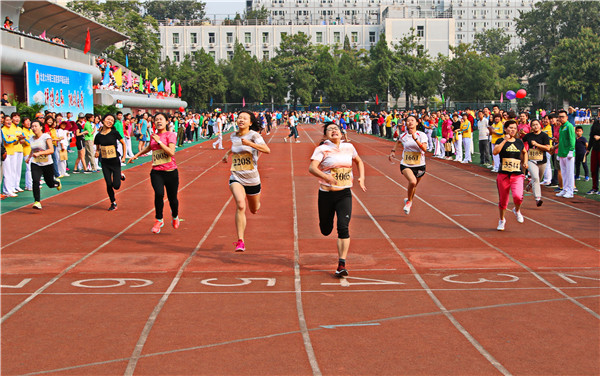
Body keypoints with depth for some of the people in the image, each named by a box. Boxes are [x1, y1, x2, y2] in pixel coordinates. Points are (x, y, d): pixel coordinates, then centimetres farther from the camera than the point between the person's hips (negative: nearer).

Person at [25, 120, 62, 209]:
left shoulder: (46, 137, -13)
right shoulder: (32, 138, 5)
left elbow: (51, 150, -25)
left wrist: (39, 153, -33)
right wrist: (29, 157, 20)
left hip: (47, 164, -3)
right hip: (35, 164, 3)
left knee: (50, 184, 10)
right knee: (35, 181, -20)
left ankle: (57, 182, 47)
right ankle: (37, 202, -18)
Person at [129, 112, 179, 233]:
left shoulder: (171, 135, -5)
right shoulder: (153, 136, 10)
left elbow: (171, 152, -19)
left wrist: (159, 142, -20)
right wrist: (137, 155, 40)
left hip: (170, 171, -3)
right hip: (156, 172, 3)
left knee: (172, 198, 6)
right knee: (159, 194, -21)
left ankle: (175, 216, 37)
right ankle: (159, 220, -3)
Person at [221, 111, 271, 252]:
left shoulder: (253, 135, -9)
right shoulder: (234, 136, 6)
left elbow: (267, 150, -25)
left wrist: (249, 144, -32)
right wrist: (228, 153, 19)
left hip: (252, 178, -1)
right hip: (236, 178, 1)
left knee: (254, 210, 17)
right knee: (240, 205, -25)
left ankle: (257, 199, 58)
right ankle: (240, 241, -24)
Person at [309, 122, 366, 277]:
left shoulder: (349, 147, 6)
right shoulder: (322, 149, -7)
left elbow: (359, 161, 24)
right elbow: (312, 167, -22)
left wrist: (361, 178, 9)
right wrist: (325, 176, -39)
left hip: (344, 194, 1)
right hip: (326, 194, -1)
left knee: (343, 228, -14)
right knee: (326, 230, 11)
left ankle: (342, 264, -12)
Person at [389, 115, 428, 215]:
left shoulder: (422, 135, -9)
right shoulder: (403, 135, 0)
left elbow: (424, 149, -24)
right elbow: (398, 141, 25)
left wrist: (415, 138, -32)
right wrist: (393, 151, 16)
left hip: (419, 165, 1)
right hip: (405, 164, -1)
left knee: (414, 186, 16)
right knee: (412, 181, -28)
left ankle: (409, 200, 47)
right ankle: (408, 201, -4)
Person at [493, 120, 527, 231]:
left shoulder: (519, 142, 10)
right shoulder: (500, 141, 0)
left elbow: (524, 152, 31)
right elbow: (495, 152, -20)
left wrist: (525, 162, 15)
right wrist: (505, 140, -19)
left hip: (517, 175, 1)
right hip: (503, 174, -1)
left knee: (517, 196, -21)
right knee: (503, 200, 8)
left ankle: (517, 210, 12)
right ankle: (502, 220, 31)